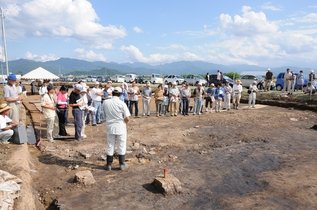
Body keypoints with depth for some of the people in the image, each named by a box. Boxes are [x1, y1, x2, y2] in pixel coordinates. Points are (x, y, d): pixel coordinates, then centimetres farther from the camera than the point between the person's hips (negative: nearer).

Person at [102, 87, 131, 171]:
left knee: (110, 146, 15)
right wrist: (124, 122, 4)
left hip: (110, 127, 3)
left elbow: (105, 114, 10)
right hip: (120, 127, -3)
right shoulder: (122, 103, -16)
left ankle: (108, 165, 23)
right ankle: (122, 164, 19)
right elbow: (127, 118, -16)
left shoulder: (105, 102, -5)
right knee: (122, 146, 12)